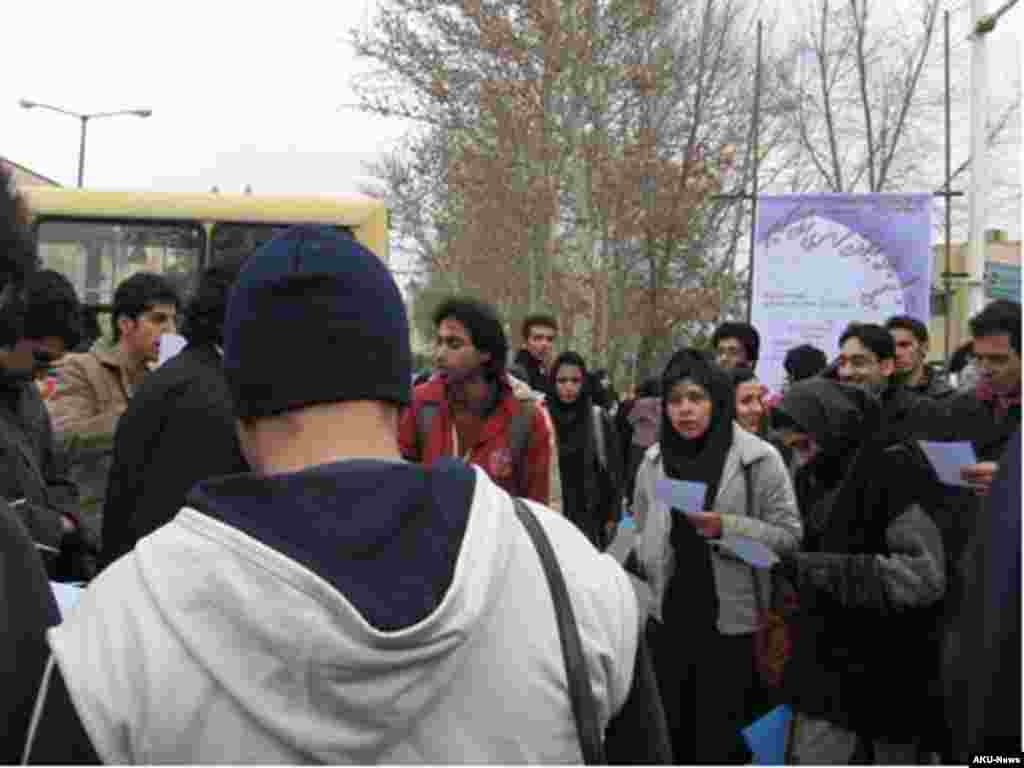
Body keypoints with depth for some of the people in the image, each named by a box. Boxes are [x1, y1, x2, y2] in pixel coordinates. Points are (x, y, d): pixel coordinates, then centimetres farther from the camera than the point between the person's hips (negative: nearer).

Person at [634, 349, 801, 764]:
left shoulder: (759, 458, -8)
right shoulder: (653, 460, 6)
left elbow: (790, 536, -9)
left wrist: (727, 528, -21)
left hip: (731, 623, -4)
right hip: (669, 621, 4)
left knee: (721, 746, 4)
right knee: (670, 741, 14)